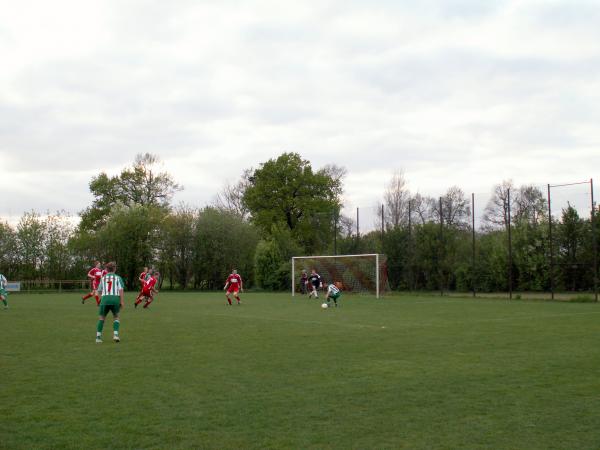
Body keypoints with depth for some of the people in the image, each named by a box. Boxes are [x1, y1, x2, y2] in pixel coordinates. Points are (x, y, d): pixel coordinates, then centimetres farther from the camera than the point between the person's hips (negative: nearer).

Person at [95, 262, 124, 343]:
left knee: (102, 317, 15)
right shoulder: (118, 277, 11)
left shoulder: (103, 278, 18)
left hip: (105, 298, 1)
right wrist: (121, 301, -2)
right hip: (115, 298, -1)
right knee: (116, 317, 17)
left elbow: (99, 290, 21)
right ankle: (115, 334, 0)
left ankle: (98, 337, 6)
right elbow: (121, 289, -2)